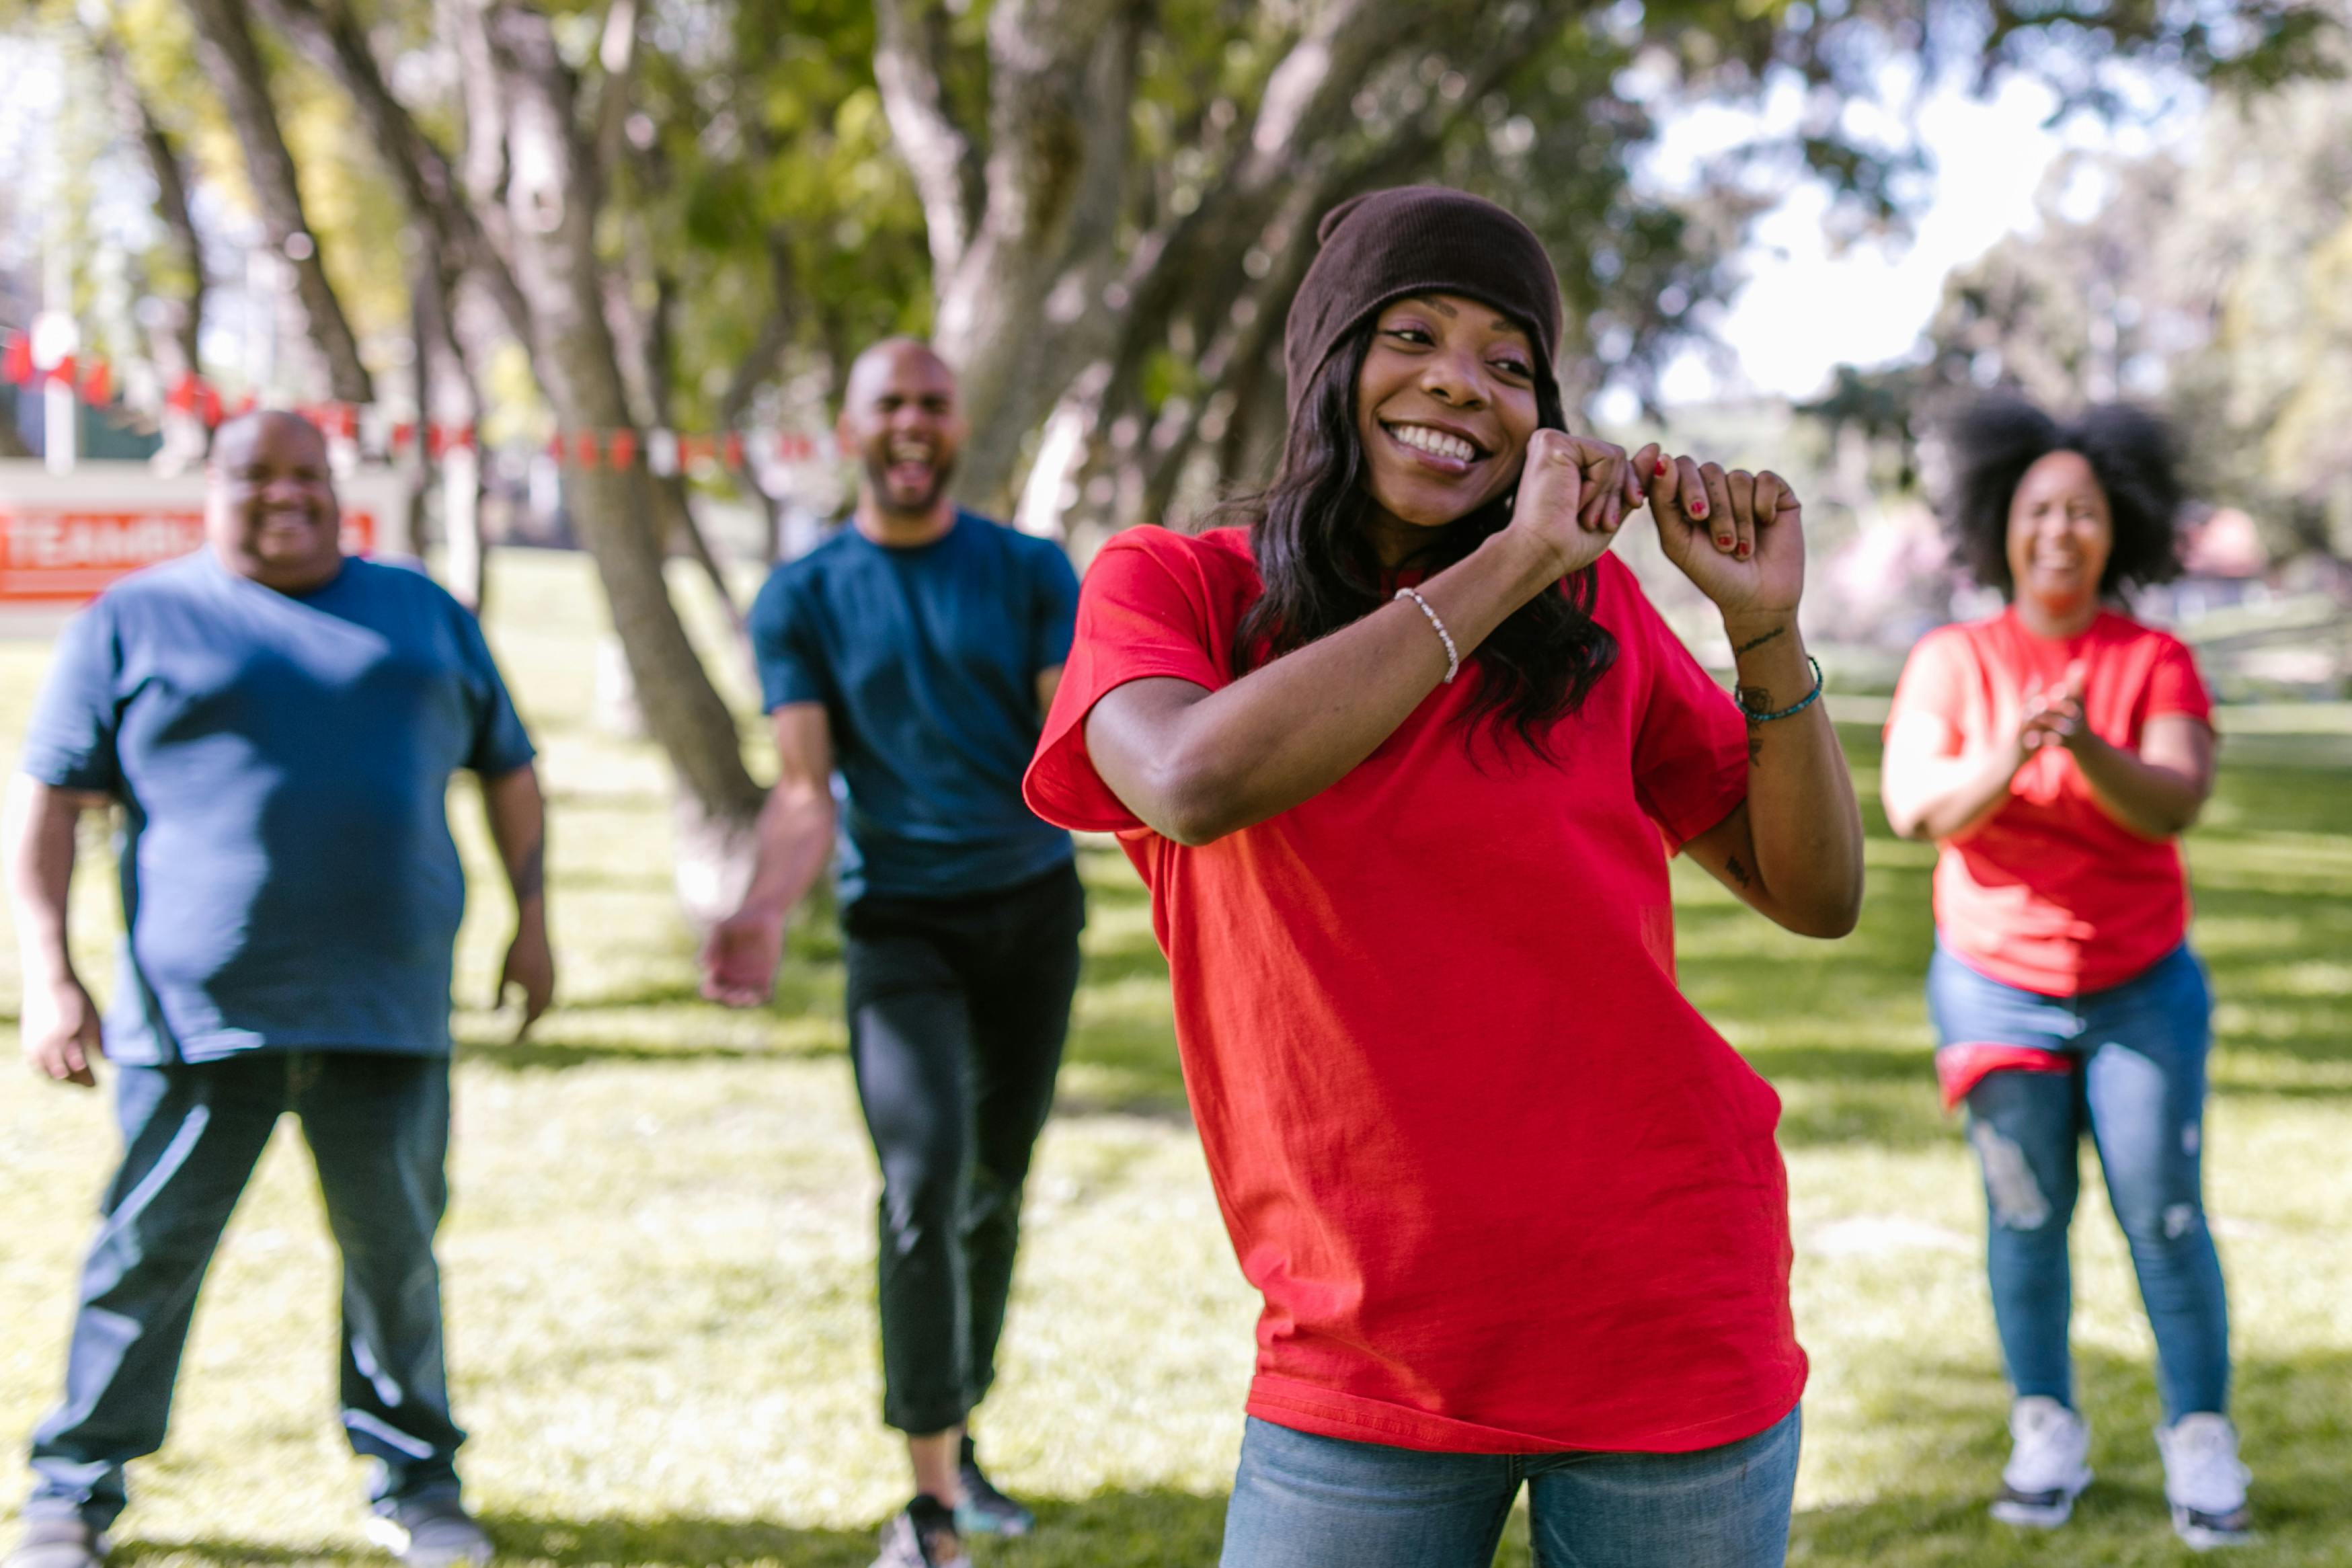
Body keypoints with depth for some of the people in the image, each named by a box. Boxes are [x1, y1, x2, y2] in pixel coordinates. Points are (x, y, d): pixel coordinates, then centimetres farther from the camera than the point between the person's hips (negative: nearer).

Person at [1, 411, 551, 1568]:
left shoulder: (423, 613, 16)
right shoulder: (134, 621, 6)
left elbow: (508, 769, 24)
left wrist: (531, 917, 16)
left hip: (386, 1011, 2)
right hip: (195, 1012, -2)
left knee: (397, 1250, 5)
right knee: (148, 1250, 1)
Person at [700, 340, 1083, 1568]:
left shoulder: (1031, 574, 5)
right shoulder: (802, 599, 2)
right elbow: (804, 790, -5)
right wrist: (763, 911, -23)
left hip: (1034, 906, 2)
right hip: (900, 923, -2)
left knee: (996, 1183, 11)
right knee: (924, 1185, -18)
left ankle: (959, 1435, 30)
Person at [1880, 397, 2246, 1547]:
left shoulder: (2156, 662, 0)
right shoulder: (1952, 661, 0)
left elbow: (2176, 805, -15)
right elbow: (1910, 807, -12)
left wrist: (2088, 749, -34)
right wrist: (2000, 763, -32)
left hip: (2143, 988, 0)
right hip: (1995, 986, 0)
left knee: (2164, 1216, -3)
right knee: (2024, 1216, 0)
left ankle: (2201, 1445, 7)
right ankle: (2046, 1436, 12)